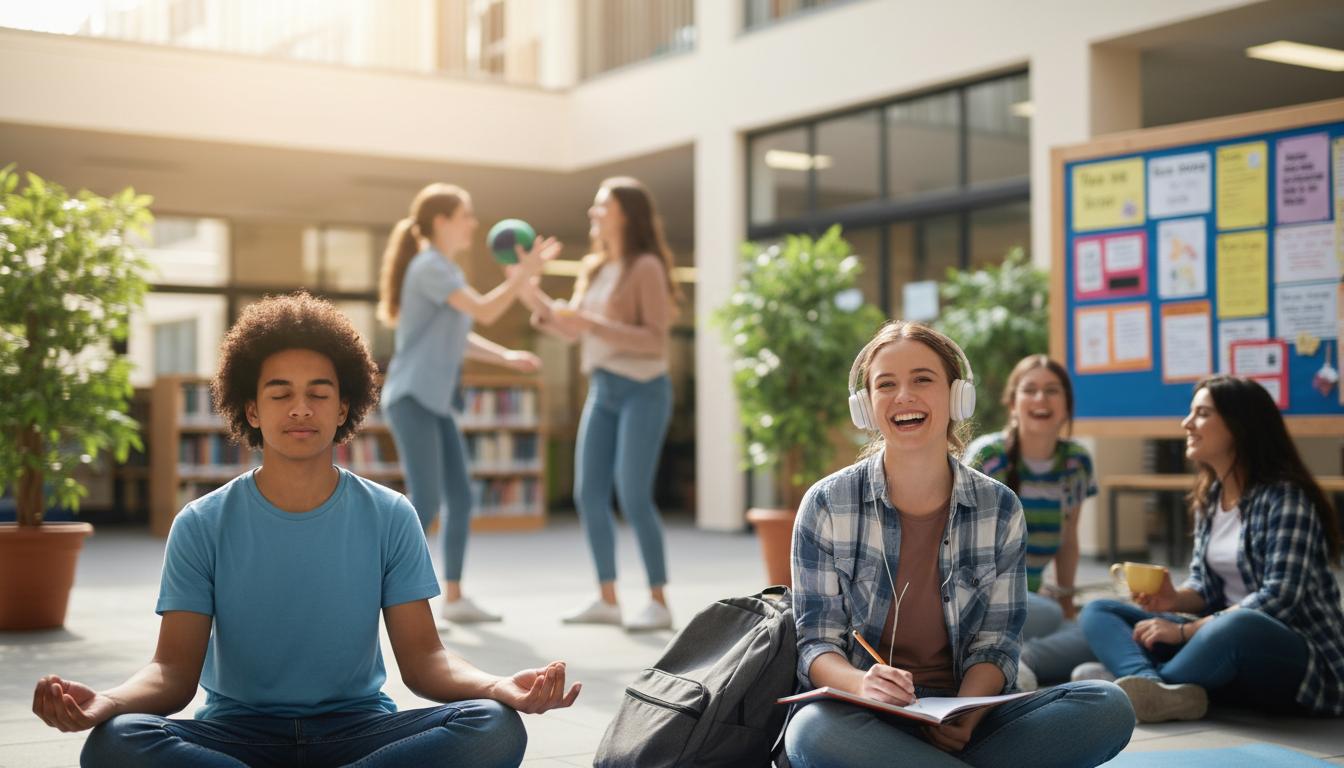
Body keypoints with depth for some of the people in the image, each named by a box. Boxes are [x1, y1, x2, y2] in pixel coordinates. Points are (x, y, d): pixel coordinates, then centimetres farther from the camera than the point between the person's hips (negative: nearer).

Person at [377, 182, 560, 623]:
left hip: (437, 402, 10)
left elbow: (456, 339, 21)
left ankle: (453, 598, 14)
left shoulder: (445, 270, 18)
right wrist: (523, 275, -13)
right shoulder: (428, 266, -11)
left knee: (460, 498, 7)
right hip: (411, 399, -10)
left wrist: (506, 357, 11)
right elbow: (485, 312, -19)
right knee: (426, 503, -13)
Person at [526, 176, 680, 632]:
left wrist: (593, 325, -23)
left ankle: (659, 604, -4)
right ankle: (607, 600, 11)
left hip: (642, 389, -8)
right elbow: (569, 331, 12)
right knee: (589, 495, 3)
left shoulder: (646, 267, -10)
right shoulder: (594, 268, 13)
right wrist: (530, 290, -2)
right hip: (602, 389, 8)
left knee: (633, 496, -12)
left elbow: (656, 339, -17)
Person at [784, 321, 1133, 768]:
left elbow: (995, 646, 4)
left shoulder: (1000, 510, 4)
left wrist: (964, 716, -19)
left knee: (1108, 706, -22)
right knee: (812, 731, -39)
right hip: (862, 718, -2)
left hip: (964, 717, 2)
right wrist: (861, 684, -27)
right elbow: (815, 642, -3)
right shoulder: (826, 505, -2)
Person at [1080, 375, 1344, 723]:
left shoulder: (1285, 497, -13)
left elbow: (1280, 598, -20)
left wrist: (1185, 631, -20)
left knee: (1236, 626, -42)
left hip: (1301, 660, -8)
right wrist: (1174, 599, -10)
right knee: (1098, 612, -5)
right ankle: (1157, 690, -35)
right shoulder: (1209, 498, 9)